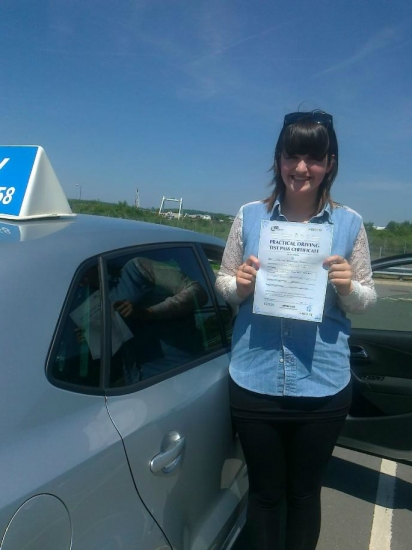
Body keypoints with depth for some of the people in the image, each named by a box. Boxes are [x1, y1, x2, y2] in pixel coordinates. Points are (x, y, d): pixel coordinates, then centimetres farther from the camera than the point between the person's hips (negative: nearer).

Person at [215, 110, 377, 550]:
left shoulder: (349, 223, -3)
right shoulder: (250, 216, -1)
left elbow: (365, 301, 4)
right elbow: (223, 284, 5)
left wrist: (347, 287, -18)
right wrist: (240, 286, -16)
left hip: (323, 386, 0)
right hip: (255, 382, 0)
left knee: (305, 491, 19)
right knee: (264, 491, 18)